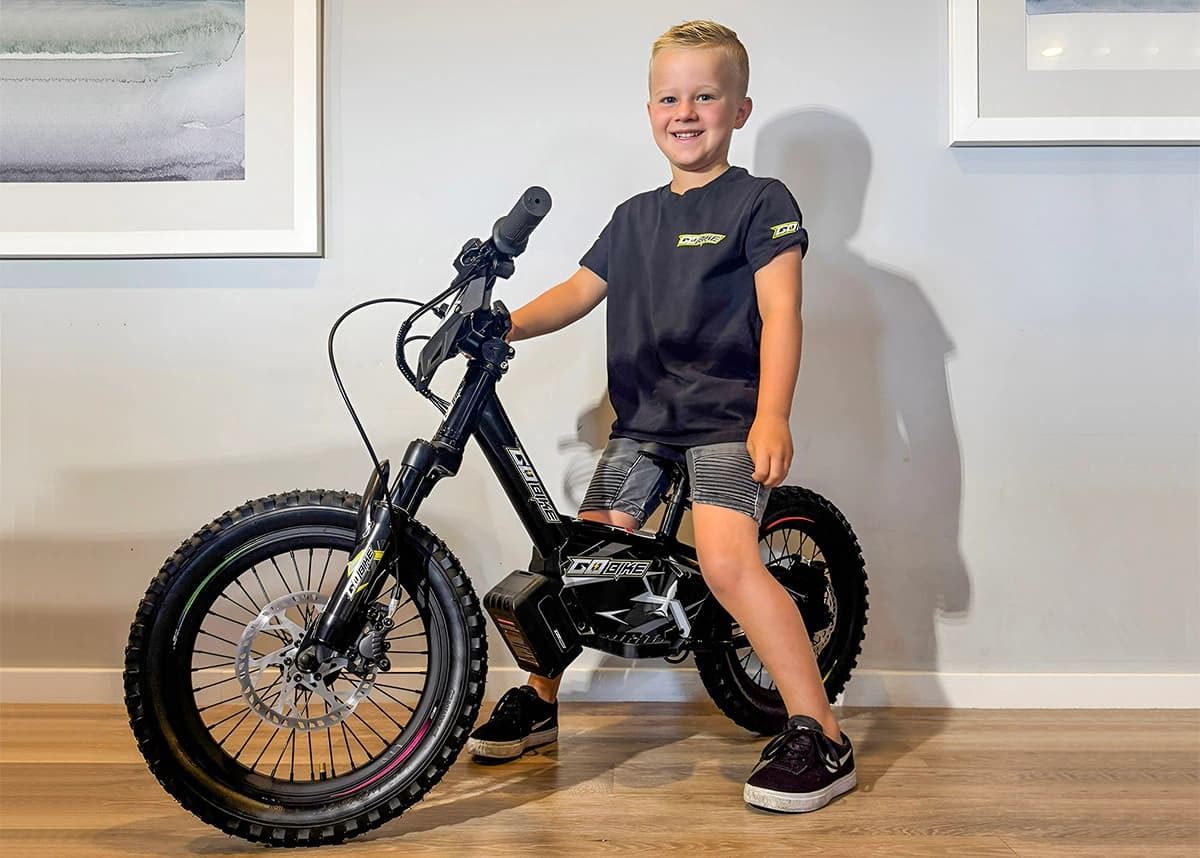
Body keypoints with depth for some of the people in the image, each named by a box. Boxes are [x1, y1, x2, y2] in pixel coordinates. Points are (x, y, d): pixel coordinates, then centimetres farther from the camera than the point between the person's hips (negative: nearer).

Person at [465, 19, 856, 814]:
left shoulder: (761, 203, -3)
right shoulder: (635, 217, 16)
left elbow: (780, 314, -12)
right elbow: (580, 290, 14)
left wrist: (771, 417, -24)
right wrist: (509, 323, -5)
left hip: (727, 419, -6)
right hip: (643, 422, 7)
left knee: (726, 559, -26)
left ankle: (821, 740, -18)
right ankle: (539, 700, 29)